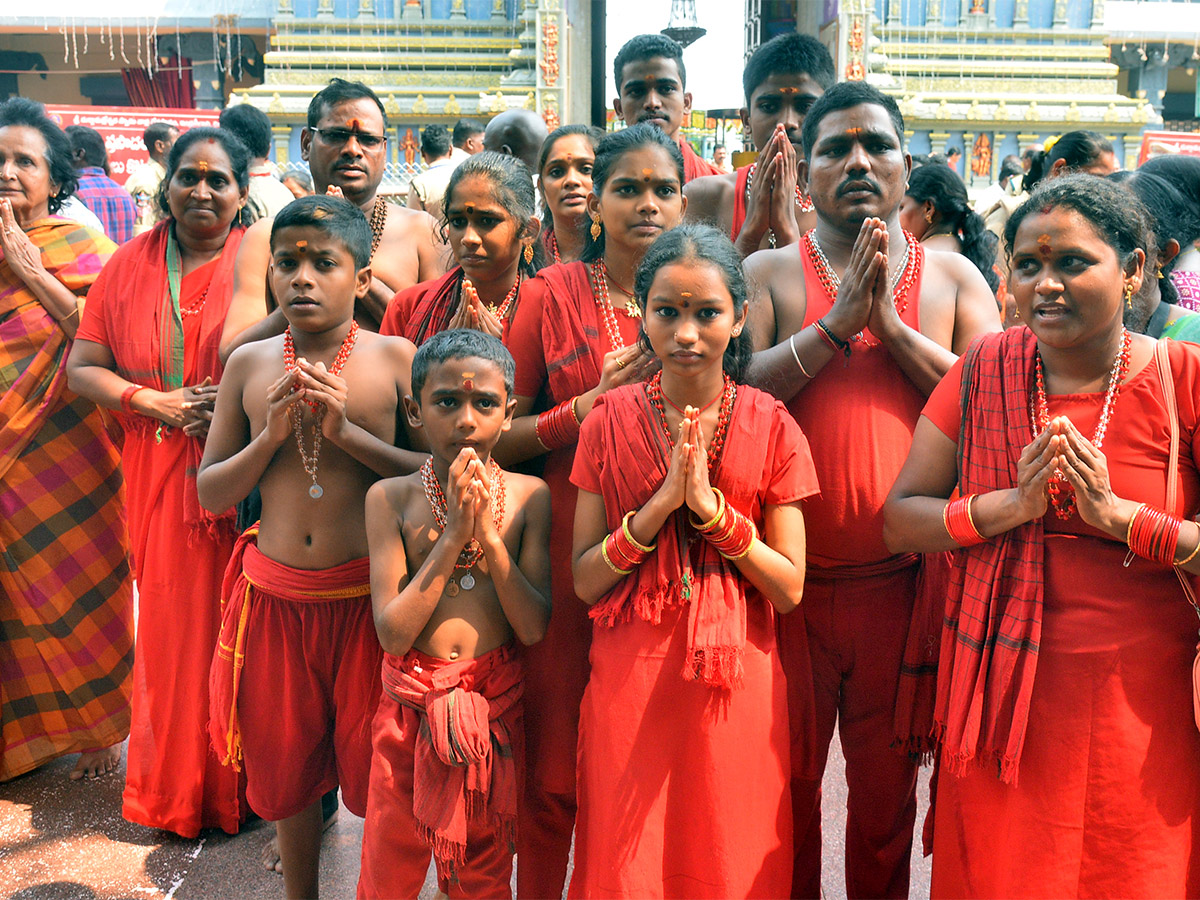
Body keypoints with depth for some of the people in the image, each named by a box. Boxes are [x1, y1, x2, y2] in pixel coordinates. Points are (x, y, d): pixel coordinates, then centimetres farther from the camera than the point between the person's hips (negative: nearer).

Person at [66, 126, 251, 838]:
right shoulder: (131, 265, 8)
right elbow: (83, 367, 7)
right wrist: (157, 403, -8)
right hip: (161, 476, 3)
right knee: (173, 615, 9)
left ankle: (245, 781, 23)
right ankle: (177, 788, 29)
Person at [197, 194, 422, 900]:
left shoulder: (395, 359, -6)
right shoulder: (250, 364, 2)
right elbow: (210, 493, 5)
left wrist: (346, 432, -18)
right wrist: (271, 436, -12)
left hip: (367, 593, -3)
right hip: (274, 595, 3)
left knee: (377, 774, 10)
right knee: (286, 767, 19)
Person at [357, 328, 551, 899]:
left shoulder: (529, 496, -7)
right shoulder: (391, 498, -9)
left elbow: (535, 629, -12)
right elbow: (392, 633, -15)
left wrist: (488, 535, -22)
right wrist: (453, 536, -22)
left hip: (496, 704, 1)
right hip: (410, 705, 0)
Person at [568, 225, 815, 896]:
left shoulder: (771, 427, -3)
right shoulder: (610, 422, -1)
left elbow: (790, 589, -4)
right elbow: (585, 582, -3)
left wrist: (711, 506, -16)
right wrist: (662, 502, -16)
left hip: (735, 685, 0)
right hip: (628, 683, 1)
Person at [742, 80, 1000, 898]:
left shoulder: (953, 276, 7)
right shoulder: (768, 272, 3)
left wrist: (891, 323, -12)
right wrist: (837, 322, -17)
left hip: (905, 580, 2)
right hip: (788, 581, -1)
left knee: (889, 790, 18)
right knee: (786, 784, 14)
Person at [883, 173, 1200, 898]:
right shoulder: (985, 371, -1)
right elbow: (901, 520, -3)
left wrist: (1117, 515, -21)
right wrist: (1011, 505, -17)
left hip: (1136, 704, -1)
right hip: (998, 698, 2)